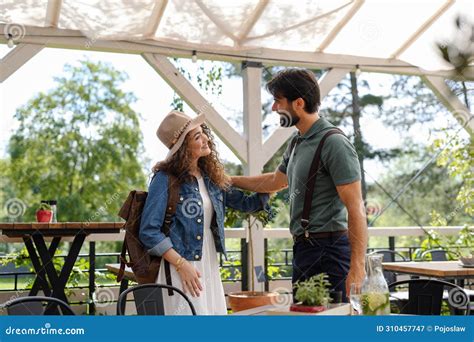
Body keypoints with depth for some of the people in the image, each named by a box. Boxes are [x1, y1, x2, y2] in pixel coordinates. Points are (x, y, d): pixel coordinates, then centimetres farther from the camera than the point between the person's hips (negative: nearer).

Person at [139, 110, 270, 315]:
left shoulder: (212, 177, 9)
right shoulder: (165, 179, -10)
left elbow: (244, 203, 16)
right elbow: (149, 232, -13)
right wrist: (181, 264, -15)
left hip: (209, 265, 6)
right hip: (180, 267, -6)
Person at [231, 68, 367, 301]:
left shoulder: (334, 143, -14)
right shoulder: (297, 142, 15)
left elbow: (356, 208, -18)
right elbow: (275, 181, 33)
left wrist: (357, 268, -24)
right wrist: (229, 180, 36)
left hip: (328, 252, -9)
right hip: (303, 250, 9)